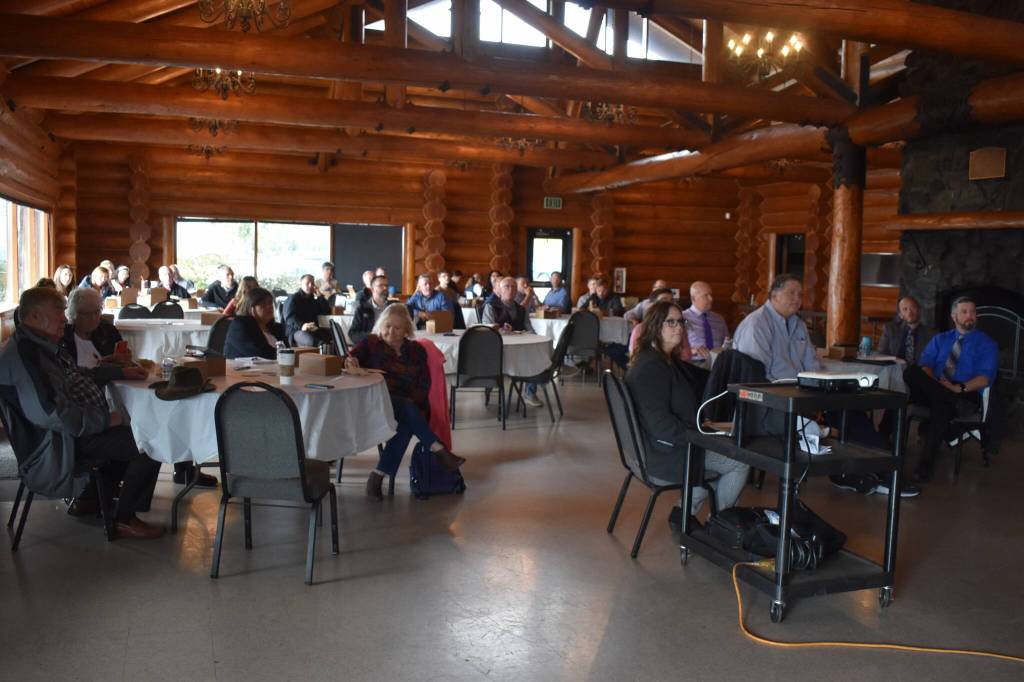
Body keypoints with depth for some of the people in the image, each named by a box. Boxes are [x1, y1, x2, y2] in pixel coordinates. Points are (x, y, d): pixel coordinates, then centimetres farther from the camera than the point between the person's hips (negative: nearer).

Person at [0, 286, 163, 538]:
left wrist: (121, 371, 19)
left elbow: (79, 375, 29)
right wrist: (105, 420, -23)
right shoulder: (23, 354, -22)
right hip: (66, 439, -11)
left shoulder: (46, 345, 12)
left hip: (87, 424, 11)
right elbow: (52, 413, -31)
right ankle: (124, 520, -4)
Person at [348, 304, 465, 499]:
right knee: (406, 410, -34)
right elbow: (350, 360, -3)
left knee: (406, 426, -33)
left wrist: (412, 401, -12)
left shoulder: (416, 350, 16)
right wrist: (351, 362, -28)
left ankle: (378, 477, -32)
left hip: (409, 406, 2)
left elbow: (424, 384, 7)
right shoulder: (370, 343, 12)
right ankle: (438, 449, -32)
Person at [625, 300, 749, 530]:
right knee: (740, 462, -4)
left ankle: (685, 513, 20)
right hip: (662, 457, -11)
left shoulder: (669, 360, 11)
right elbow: (660, 424, -26)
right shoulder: (650, 367, -22)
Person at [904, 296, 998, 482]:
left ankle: (926, 463, -35)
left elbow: (985, 378, -3)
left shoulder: (987, 344, 11)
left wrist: (959, 388, -21)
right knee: (911, 371, -30)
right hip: (934, 390, 3)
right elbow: (925, 365, 7)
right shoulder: (939, 339, 22)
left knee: (941, 403, -39)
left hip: (966, 395, -2)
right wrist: (936, 384, -15)